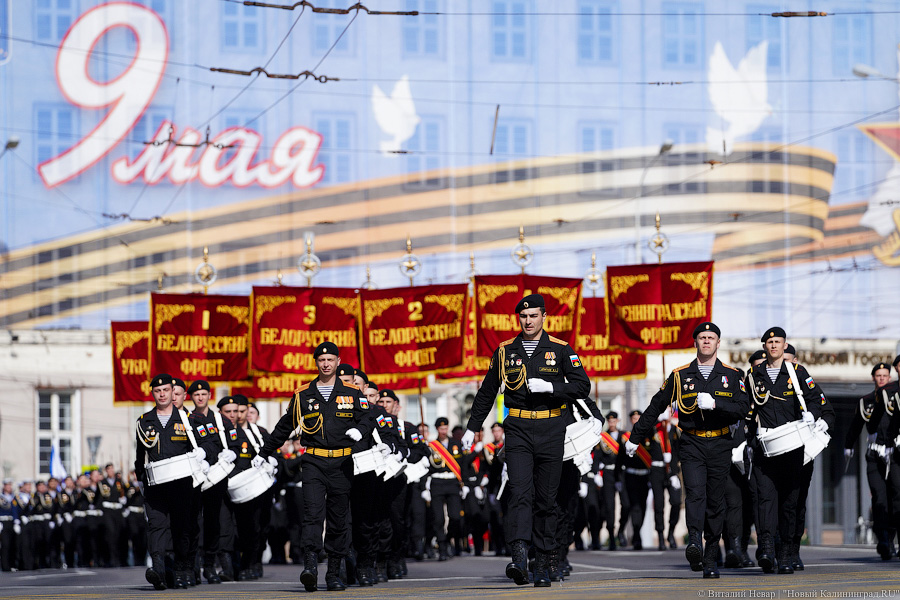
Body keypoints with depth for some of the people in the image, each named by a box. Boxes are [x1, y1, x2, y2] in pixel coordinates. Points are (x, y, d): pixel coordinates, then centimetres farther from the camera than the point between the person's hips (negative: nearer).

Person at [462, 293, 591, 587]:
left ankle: (542, 563, 11)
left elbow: (582, 386, -3)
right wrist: (472, 428, 18)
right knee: (520, 492, -15)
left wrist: (550, 387, -16)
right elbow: (487, 392, 18)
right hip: (518, 430, 0)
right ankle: (519, 558, -27)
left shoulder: (560, 350, 4)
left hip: (550, 430, 0)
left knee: (546, 499, 4)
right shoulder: (505, 351, 9)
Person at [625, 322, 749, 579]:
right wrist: (636, 437, 19)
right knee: (695, 492, -22)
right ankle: (695, 543, -38)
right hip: (692, 444, -1)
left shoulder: (732, 375, 8)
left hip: (720, 445, 1)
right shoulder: (680, 375, 9)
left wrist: (714, 404, -18)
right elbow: (656, 406, 16)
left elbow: (742, 409, -2)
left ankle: (710, 560, 11)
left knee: (715, 502, 3)